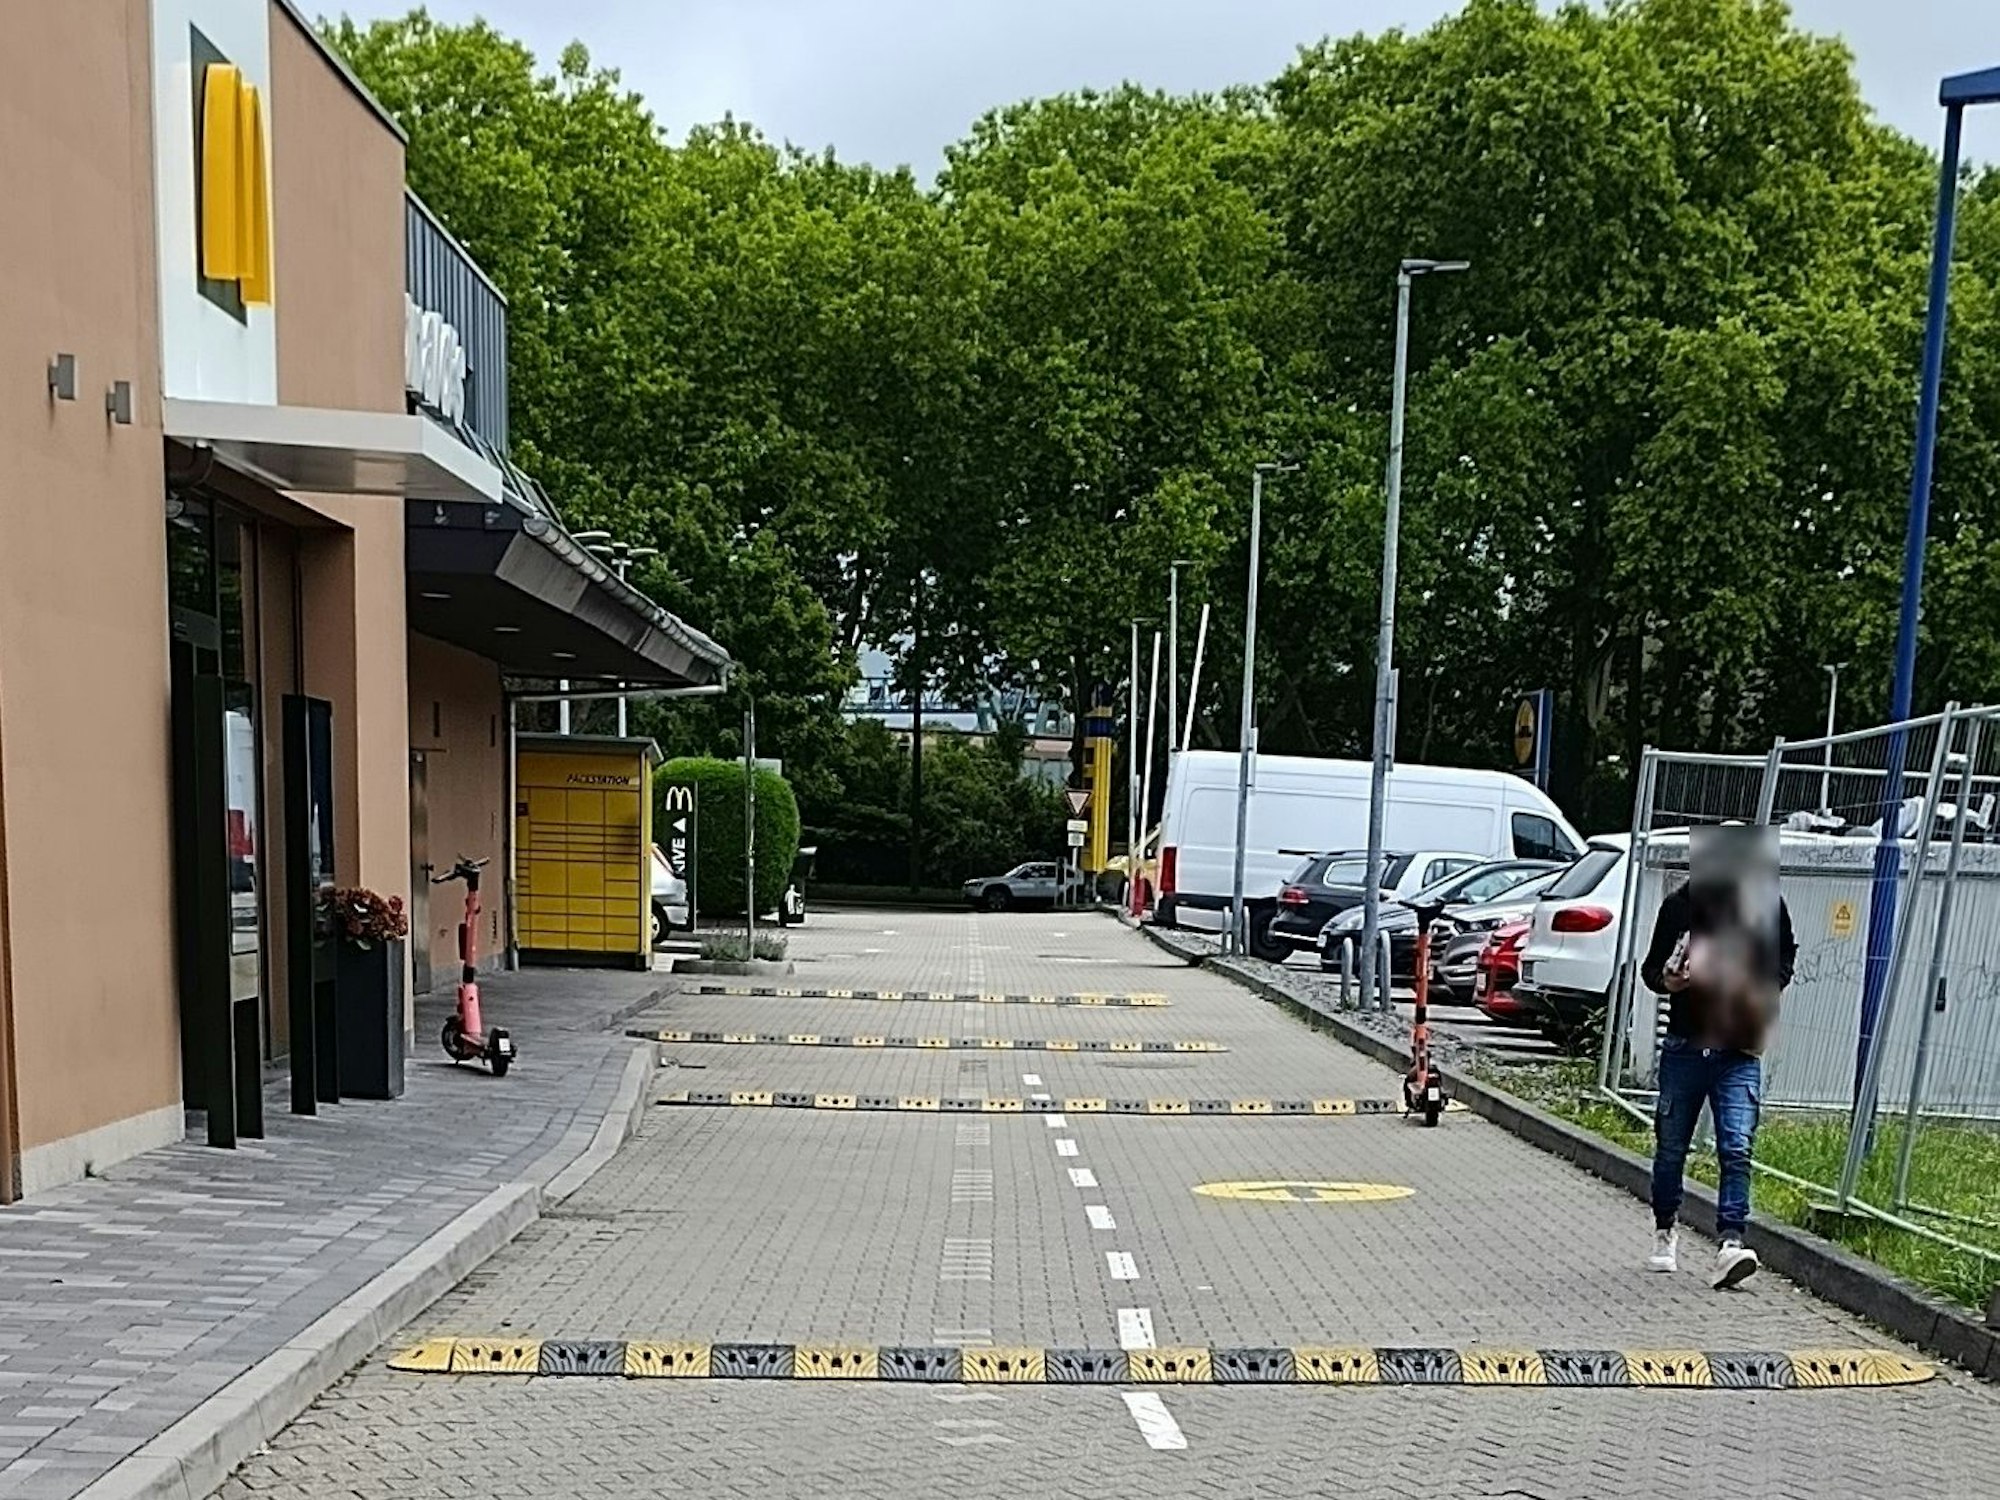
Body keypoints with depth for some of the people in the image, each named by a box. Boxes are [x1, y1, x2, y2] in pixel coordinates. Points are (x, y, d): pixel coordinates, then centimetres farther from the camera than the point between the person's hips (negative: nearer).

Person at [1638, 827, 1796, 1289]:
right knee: (1671, 1147, 10)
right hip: (1684, 1045, 1)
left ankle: (1731, 1243, -13)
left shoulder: (1766, 905, 0)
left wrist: (1763, 988, -4)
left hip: (1740, 1049, -1)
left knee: (1736, 1148, -12)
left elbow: (1785, 959, 15)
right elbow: (1650, 967, 8)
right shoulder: (1679, 904, -1)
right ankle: (1665, 1232, 29)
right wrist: (1665, 980, -15)